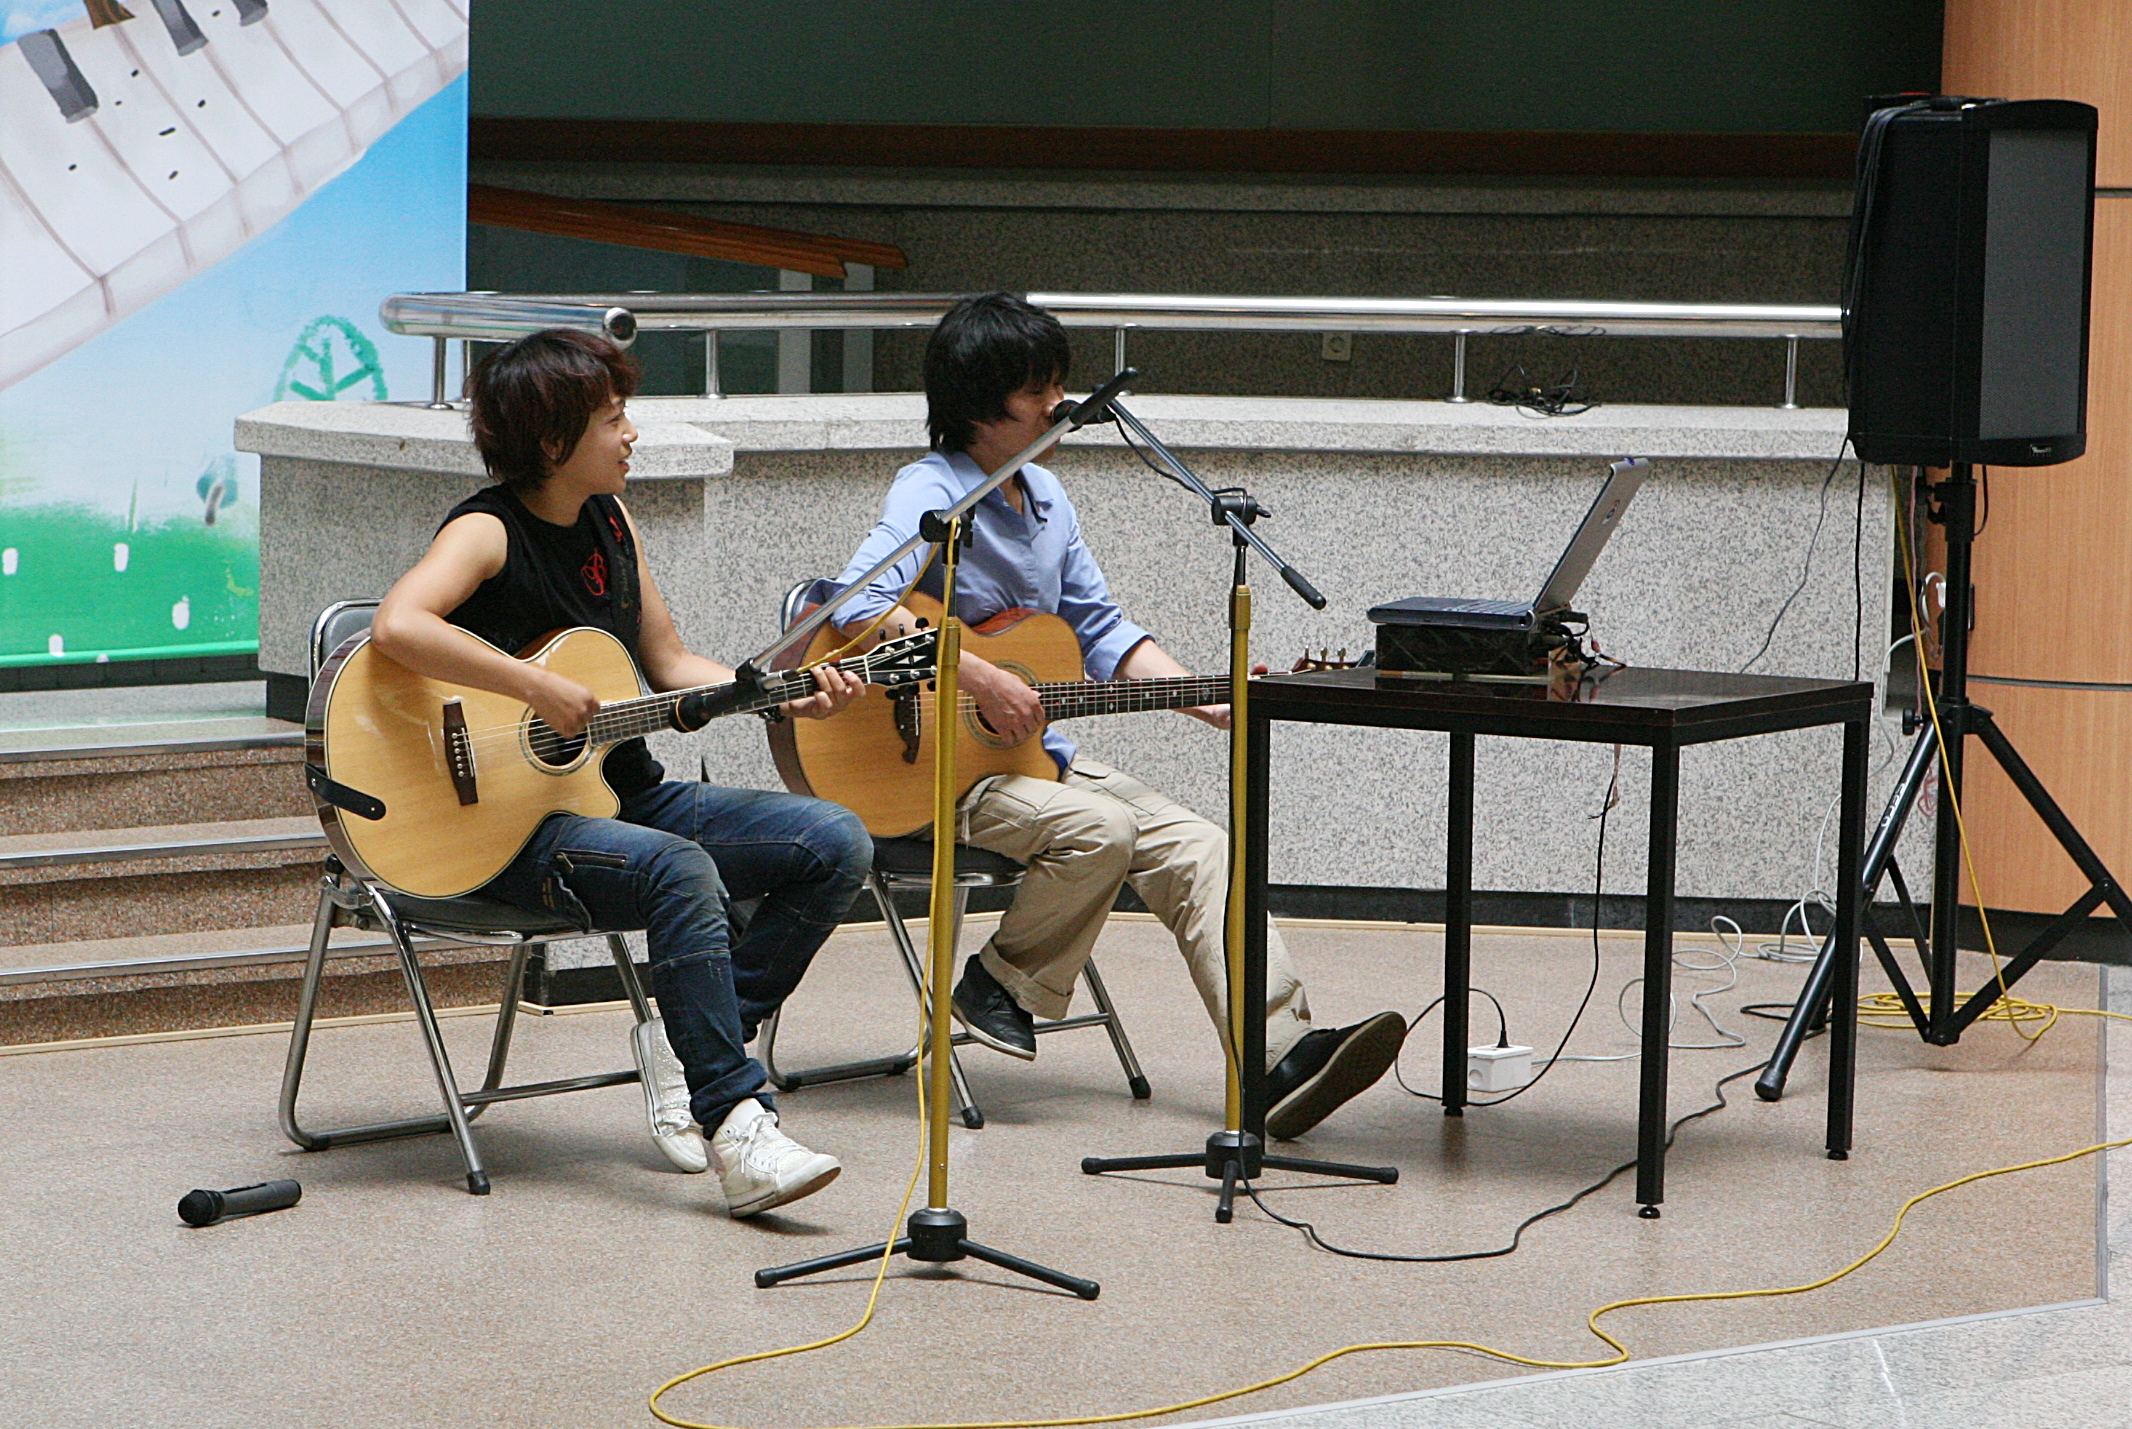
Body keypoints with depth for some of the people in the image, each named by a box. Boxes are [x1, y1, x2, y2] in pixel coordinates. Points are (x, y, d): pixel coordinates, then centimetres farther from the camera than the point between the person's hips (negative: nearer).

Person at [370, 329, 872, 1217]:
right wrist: (539, 689, -33)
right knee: (681, 870, -36)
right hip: (517, 829, -8)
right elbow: (398, 625, -33)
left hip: (624, 794, 8)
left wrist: (790, 698, 5)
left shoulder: (610, 521, 11)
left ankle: (692, 1044, -1)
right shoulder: (489, 533, -13)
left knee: (836, 844, -5)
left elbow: (670, 665, 18)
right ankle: (737, 1123, -36)